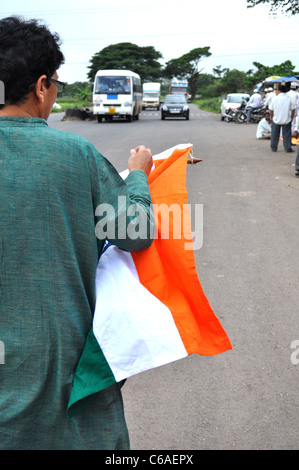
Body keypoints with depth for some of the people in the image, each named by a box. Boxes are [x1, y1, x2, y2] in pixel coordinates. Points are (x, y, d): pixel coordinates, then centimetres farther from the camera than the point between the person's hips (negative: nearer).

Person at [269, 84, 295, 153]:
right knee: (287, 134, 6)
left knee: (275, 134, 13)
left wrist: (272, 117, 13)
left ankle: (273, 148, 19)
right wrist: (291, 118, 8)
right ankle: (288, 148, 5)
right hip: (286, 120, -1)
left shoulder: (275, 98, -5)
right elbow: (293, 109, -3)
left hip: (276, 119, 1)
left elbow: (271, 110, 0)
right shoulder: (289, 98, -6)